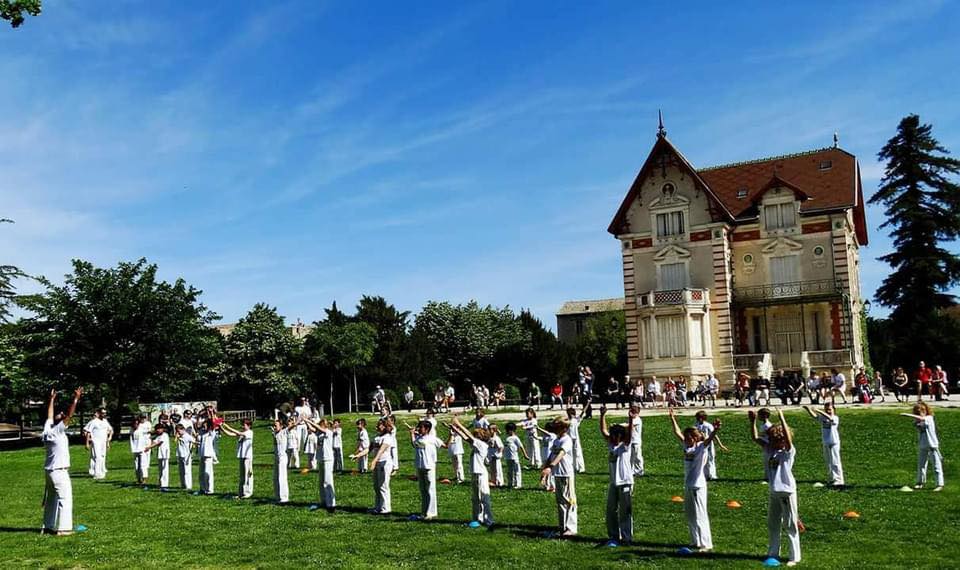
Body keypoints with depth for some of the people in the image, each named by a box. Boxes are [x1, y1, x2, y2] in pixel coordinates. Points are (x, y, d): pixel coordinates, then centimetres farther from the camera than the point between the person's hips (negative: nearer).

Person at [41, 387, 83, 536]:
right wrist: (76, 399, -22)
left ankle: (47, 526, 23)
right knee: (65, 498, -5)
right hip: (59, 471, -8)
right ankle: (63, 528, -7)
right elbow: (70, 415, -23)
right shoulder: (57, 431, -15)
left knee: (51, 499, 17)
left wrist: (52, 399, 27)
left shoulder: (47, 430, 4)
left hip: (49, 470, 8)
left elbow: (49, 415, 20)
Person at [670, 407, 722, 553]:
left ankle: (706, 544, 5)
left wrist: (715, 431, -51)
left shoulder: (701, 447, -13)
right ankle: (696, 542, 27)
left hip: (698, 486, -8)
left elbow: (709, 439, -32)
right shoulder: (687, 446, 6)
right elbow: (677, 433, 15)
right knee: (690, 516, 15)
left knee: (700, 516, -3)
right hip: (688, 485, 8)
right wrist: (673, 419, 15)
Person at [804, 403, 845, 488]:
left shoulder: (835, 418, -12)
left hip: (834, 443, -6)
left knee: (835, 462, -7)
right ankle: (831, 479, 28)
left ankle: (838, 480, -3)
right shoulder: (822, 418, 3)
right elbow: (814, 416, -12)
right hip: (825, 443, 6)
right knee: (828, 462, 16)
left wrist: (818, 411, -42)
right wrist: (808, 409, -31)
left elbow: (829, 417, -33)